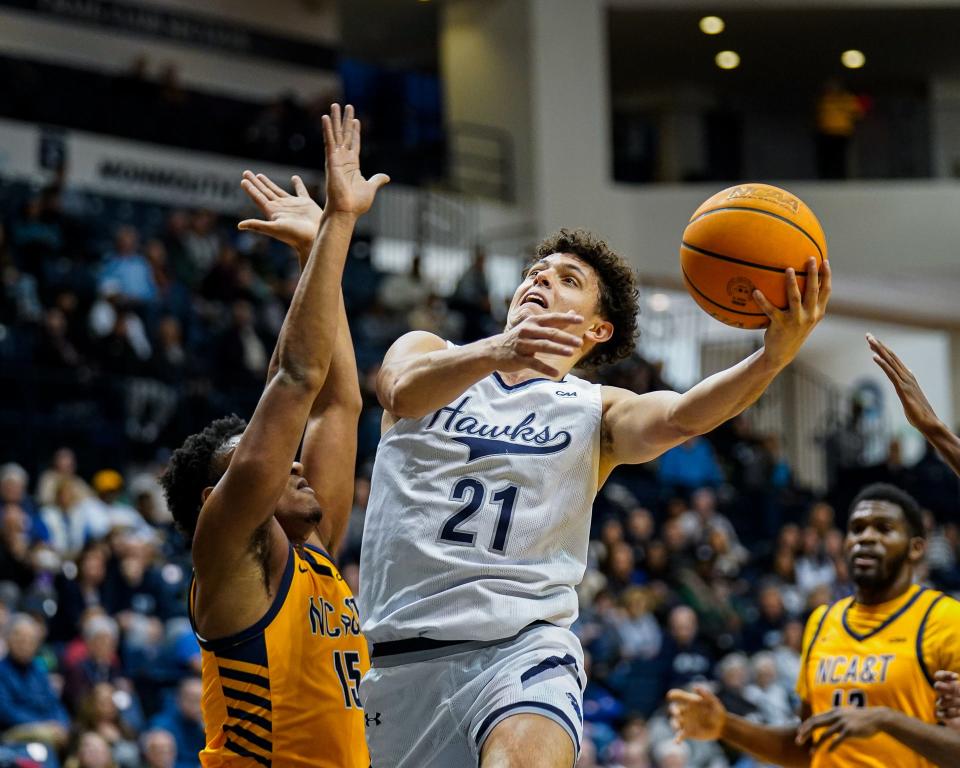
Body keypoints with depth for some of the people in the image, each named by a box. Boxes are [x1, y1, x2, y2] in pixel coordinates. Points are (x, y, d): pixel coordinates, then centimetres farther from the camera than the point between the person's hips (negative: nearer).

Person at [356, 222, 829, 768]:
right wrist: (491, 353, -34)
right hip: (402, 654, 2)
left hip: (523, 642, -2)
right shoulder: (428, 352, 13)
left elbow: (679, 417, -11)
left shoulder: (596, 411, 12)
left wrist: (774, 356, -31)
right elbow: (404, 394, -12)